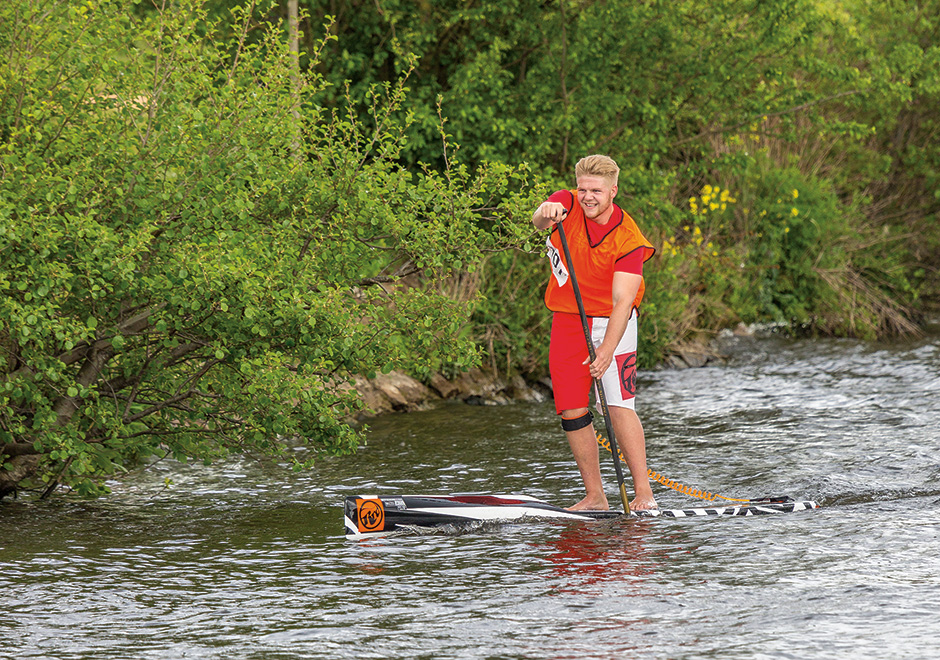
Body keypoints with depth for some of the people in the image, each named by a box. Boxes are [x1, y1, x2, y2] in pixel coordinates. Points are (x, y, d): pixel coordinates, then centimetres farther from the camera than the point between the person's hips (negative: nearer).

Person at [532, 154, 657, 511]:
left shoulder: (628, 240, -17)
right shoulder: (567, 205, -7)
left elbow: (622, 301, -24)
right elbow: (540, 220, -29)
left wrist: (607, 349, -36)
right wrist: (546, 213, -54)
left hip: (611, 321, -4)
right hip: (567, 319, 4)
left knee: (619, 405, -16)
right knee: (572, 412, 0)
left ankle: (643, 492, -14)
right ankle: (595, 496, 7)